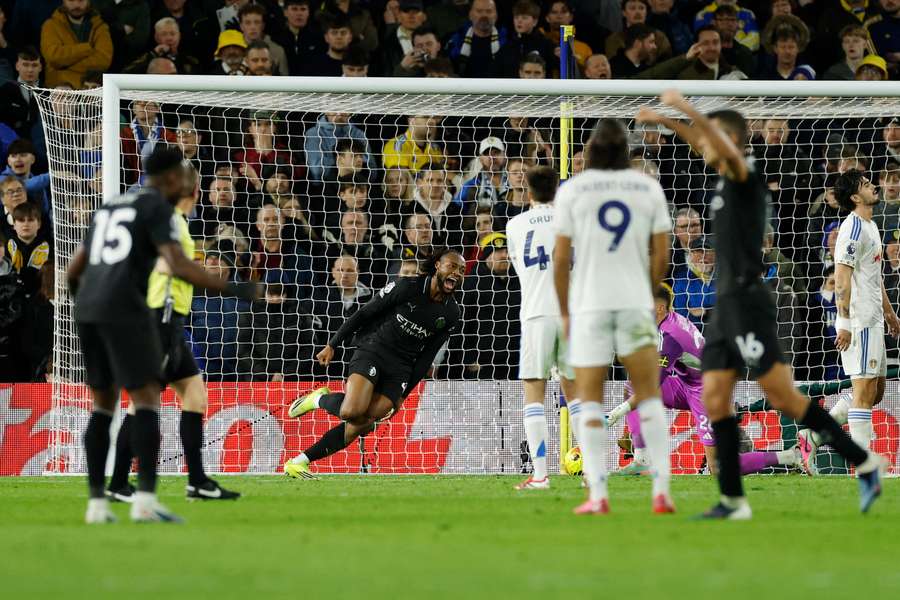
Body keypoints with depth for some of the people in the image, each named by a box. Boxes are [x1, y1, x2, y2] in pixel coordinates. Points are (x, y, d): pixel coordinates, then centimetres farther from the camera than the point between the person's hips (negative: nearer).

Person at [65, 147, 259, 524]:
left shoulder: (108, 209, 25)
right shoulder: (159, 209, -1)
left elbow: (73, 271, 26)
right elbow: (179, 267, -15)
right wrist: (231, 290, -6)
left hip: (89, 310, 8)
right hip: (124, 310, -8)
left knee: (104, 405, 16)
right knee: (148, 401, -7)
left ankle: (96, 503, 10)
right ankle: (146, 500, -20)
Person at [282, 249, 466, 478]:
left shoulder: (451, 314, 4)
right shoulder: (407, 287, -9)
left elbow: (427, 356, 11)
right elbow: (365, 313, -2)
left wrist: (403, 394, 10)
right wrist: (332, 345, -3)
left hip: (401, 369, 4)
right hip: (372, 350, -4)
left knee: (361, 425, -13)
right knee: (353, 412, -29)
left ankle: (298, 462, -5)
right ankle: (319, 399, 5)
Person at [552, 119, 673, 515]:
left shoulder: (573, 190, 0)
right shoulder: (648, 188, 6)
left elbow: (561, 259, -1)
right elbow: (661, 256, 6)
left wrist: (564, 312, 8)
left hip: (588, 304, -1)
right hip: (635, 301, 1)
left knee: (589, 400, 4)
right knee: (649, 397, 8)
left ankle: (597, 495, -6)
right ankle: (661, 491, -1)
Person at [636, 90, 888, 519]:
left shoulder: (745, 175, -8)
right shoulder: (726, 179, 16)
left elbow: (725, 149, -31)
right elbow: (706, 148, 37)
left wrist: (686, 107, -30)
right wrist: (664, 122, 39)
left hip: (747, 301, -9)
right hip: (726, 305, 9)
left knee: (783, 396, -12)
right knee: (714, 399, 3)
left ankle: (864, 464, -8)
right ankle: (732, 501, 3)